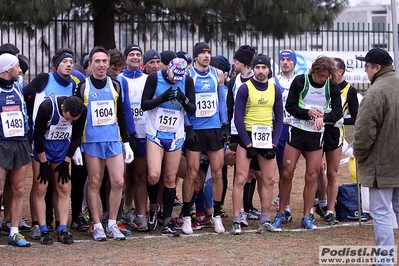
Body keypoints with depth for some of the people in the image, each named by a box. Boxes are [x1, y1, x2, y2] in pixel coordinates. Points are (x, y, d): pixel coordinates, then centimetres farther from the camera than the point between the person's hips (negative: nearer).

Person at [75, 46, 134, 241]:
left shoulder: (115, 86, 10)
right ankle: (97, 226, 8)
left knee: (118, 182, -2)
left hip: (114, 141, 3)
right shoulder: (83, 87, 1)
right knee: (94, 183, 1)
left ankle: (112, 224, 9)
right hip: (91, 142, -3)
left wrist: (126, 143, 12)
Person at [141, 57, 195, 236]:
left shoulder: (187, 81, -1)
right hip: (155, 134, -2)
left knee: (170, 179, 3)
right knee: (154, 175, -16)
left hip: (175, 136, 2)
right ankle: (153, 207, 13)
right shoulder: (154, 78, -7)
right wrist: (162, 98, -23)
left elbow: (192, 110, 2)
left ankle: (167, 223, 10)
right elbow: (144, 104, -7)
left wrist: (184, 99, -19)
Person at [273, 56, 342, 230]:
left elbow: (338, 111, -4)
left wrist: (323, 117, -24)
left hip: (317, 134, 1)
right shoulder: (300, 81, -8)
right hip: (297, 130, -1)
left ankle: (307, 218, 8)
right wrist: (309, 113, -22)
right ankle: (281, 214, 12)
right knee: (287, 173, 0)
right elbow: (290, 106, -7)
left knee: (312, 176, 1)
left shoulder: (332, 87, -3)